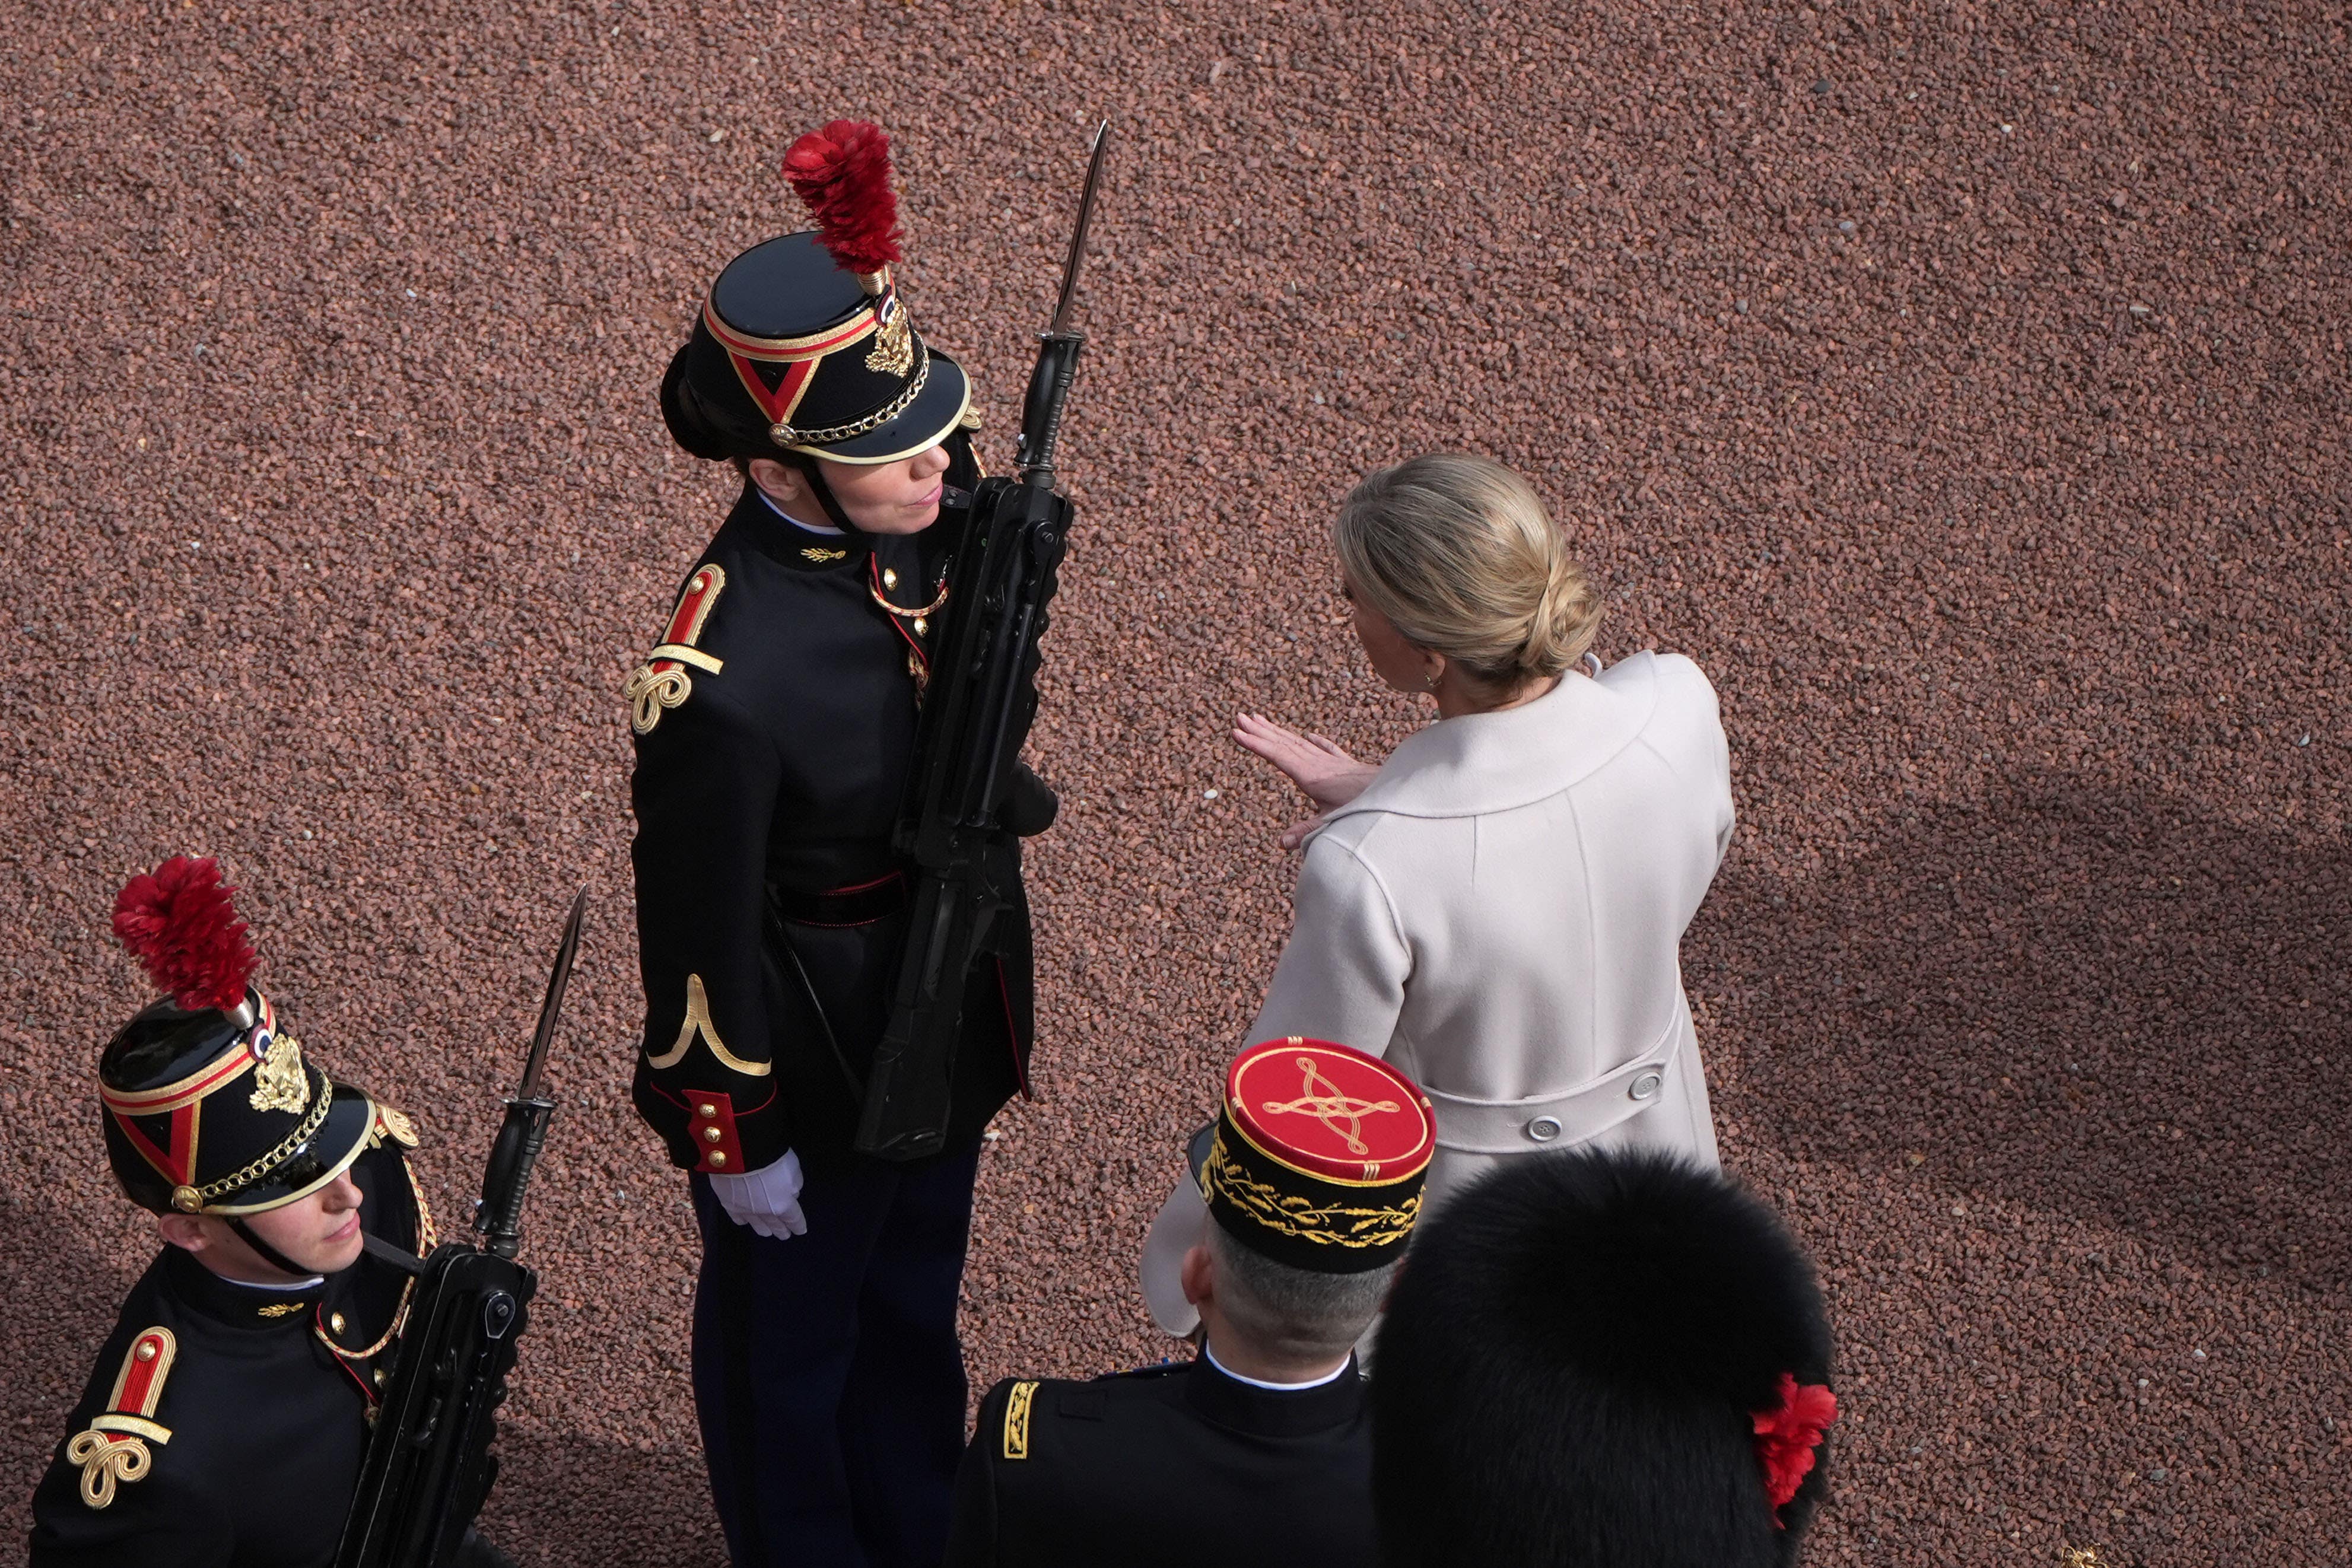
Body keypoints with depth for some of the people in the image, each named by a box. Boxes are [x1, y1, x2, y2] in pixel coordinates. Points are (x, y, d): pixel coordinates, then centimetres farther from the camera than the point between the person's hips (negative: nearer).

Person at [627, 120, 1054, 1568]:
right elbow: (701, 926, -23)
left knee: (918, 1293, 31)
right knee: (794, 1331, 22)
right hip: (814, 1060, -7)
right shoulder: (721, 680, -36)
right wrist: (738, 1143, -12)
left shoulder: (940, 510, -16)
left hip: (950, 1004, 7)